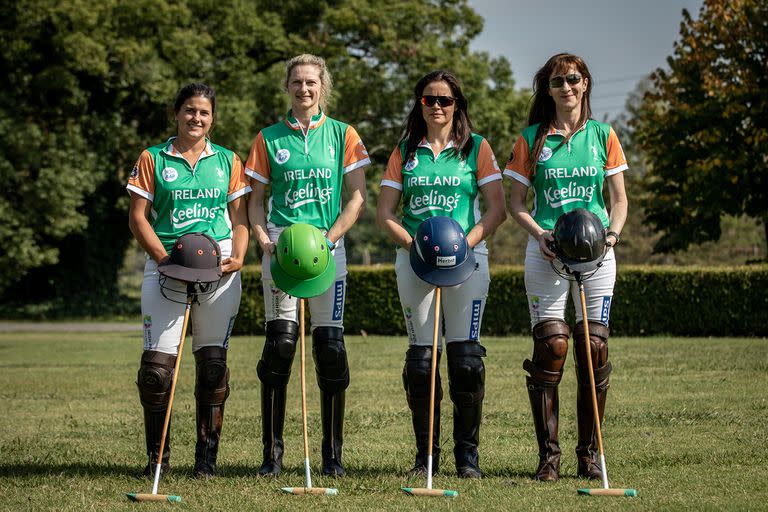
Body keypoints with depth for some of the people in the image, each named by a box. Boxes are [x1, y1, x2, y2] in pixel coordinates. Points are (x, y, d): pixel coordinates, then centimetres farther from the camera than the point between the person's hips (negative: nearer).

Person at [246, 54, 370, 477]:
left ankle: (332, 454, 6)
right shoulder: (269, 137, 10)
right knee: (279, 343, -7)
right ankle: (272, 453, -1)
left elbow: (357, 198, 4)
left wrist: (329, 237, -10)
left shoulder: (343, 135, 8)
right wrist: (263, 238, -6)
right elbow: (255, 200, 12)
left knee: (330, 345, -2)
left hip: (329, 248, 0)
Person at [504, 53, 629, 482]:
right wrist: (538, 233, -10)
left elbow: (620, 200, 11)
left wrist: (613, 233, -8)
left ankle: (590, 452, 6)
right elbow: (516, 202, 8)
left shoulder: (603, 136, 10)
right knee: (550, 346, -8)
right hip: (547, 252, -1)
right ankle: (549, 454, -3)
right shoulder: (532, 139, 8)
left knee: (594, 348, -2)